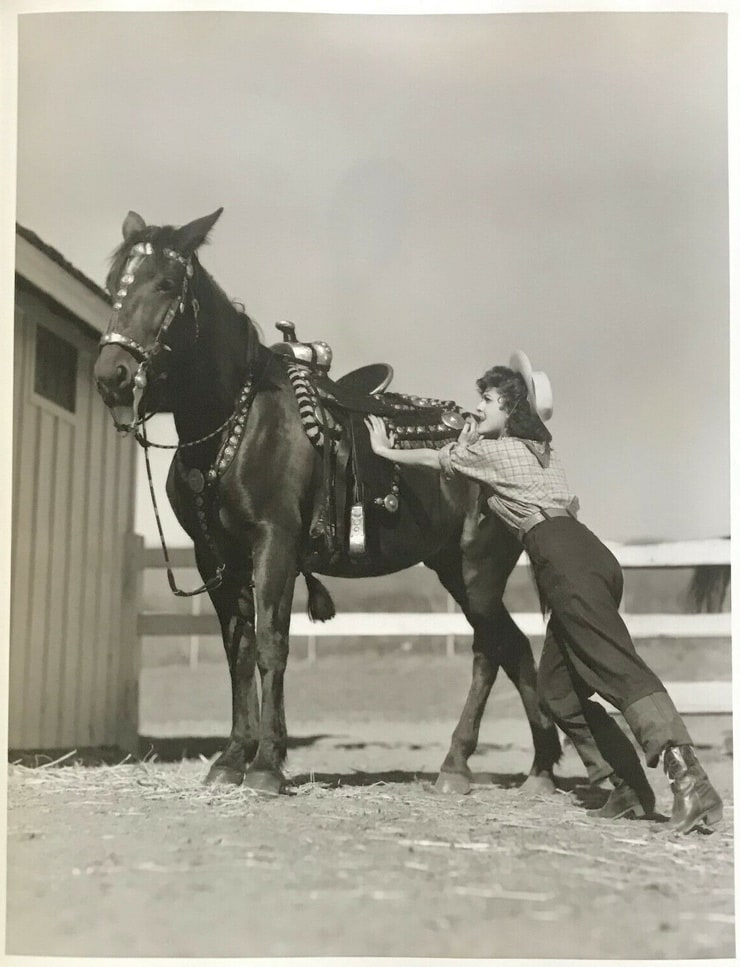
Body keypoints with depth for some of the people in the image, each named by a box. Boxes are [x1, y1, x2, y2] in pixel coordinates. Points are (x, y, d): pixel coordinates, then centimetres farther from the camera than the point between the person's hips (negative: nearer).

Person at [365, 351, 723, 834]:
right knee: (557, 689, 10)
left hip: (562, 557, -8)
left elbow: (432, 459, 20)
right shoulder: (541, 448, 28)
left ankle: (689, 779, -37)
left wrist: (383, 449, 37)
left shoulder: (492, 451, 7)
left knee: (620, 667, -22)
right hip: (591, 555, 8)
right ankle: (629, 786, 2)